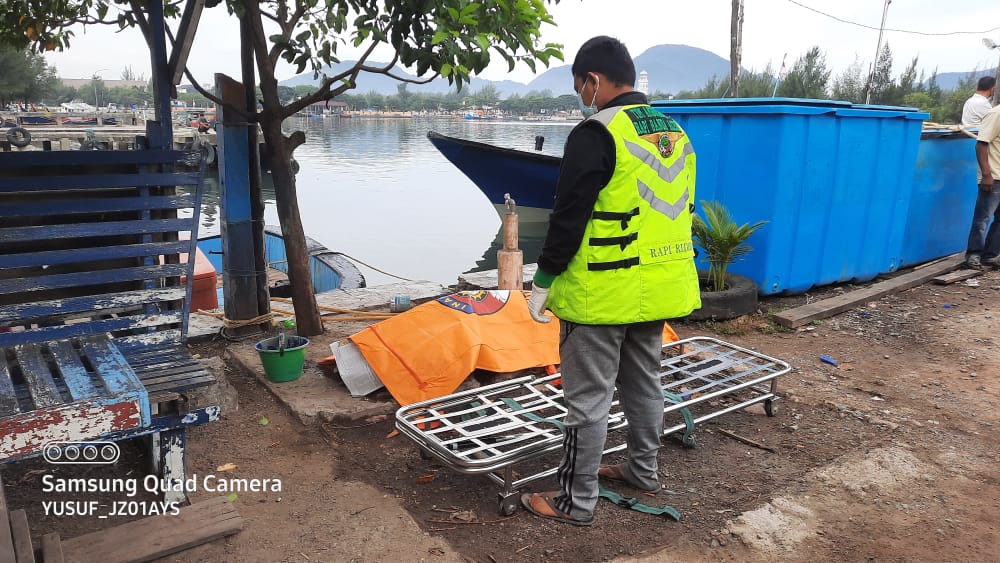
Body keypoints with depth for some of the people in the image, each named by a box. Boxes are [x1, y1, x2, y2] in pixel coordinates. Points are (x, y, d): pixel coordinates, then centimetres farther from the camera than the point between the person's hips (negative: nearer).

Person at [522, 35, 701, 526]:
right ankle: (643, 470, 38)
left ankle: (576, 500, 14)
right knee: (644, 383, 22)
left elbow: (568, 218, -16)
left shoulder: (597, 134, -15)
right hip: (658, 287, 8)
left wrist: (543, 282, -8)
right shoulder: (675, 133, 10)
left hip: (601, 293, -8)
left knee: (588, 398, 2)